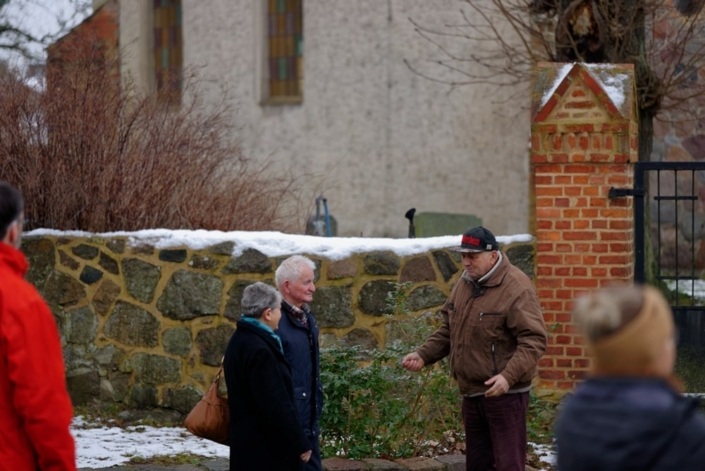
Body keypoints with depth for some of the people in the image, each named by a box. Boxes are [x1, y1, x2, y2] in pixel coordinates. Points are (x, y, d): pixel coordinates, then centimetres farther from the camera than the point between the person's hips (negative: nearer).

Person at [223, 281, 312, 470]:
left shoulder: (239, 340, 11)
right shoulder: (259, 350, -21)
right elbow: (276, 404, -22)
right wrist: (300, 444, -15)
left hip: (248, 443, 10)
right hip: (267, 448, -10)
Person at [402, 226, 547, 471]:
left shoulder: (516, 288, -16)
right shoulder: (464, 284, 9)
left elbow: (533, 340, -21)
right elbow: (448, 331, 19)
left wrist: (509, 376, -32)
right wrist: (423, 355, 4)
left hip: (505, 394, -8)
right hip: (472, 393, 8)